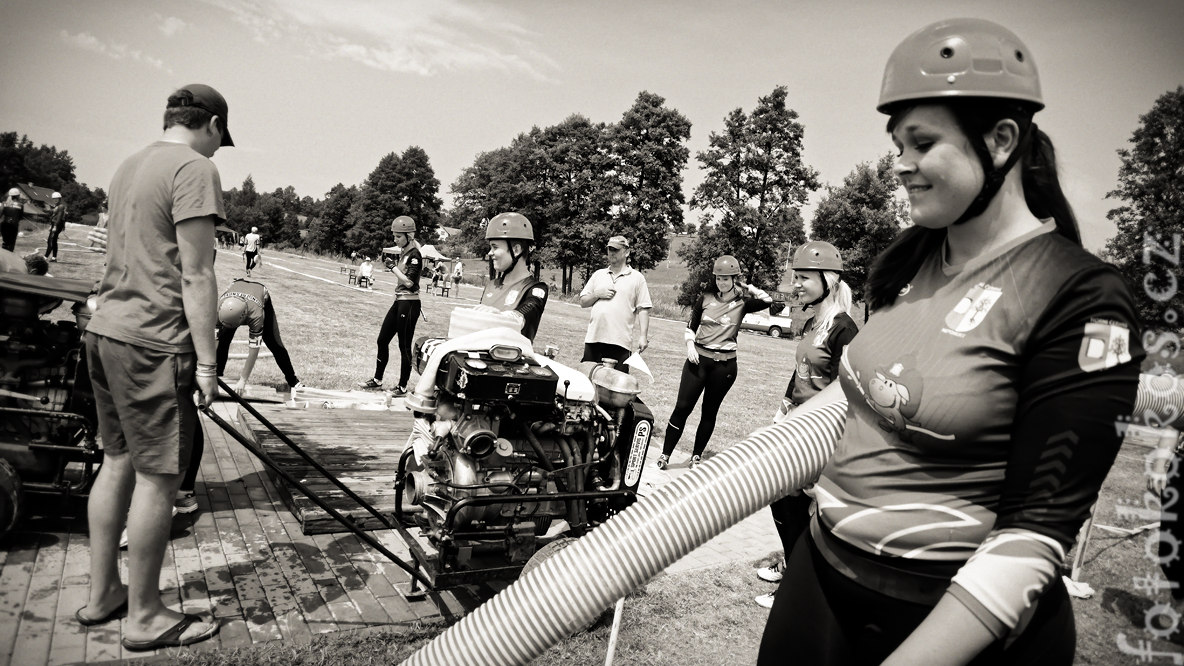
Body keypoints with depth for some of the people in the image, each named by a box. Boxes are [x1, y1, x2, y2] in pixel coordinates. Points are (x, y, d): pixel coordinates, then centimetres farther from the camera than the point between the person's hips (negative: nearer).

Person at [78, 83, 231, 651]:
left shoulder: (129, 167, 17)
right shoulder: (195, 169, -11)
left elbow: (137, 258, 17)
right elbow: (195, 276, -16)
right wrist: (206, 360, -13)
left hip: (104, 330, 9)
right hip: (152, 343, -9)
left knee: (117, 462, 17)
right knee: (158, 476, 0)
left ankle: (101, 594, 29)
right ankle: (145, 618, 12)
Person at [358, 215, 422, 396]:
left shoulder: (414, 255, -13)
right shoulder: (403, 253, 13)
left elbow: (409, 282, -19)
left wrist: (393, 267, -17)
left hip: (409, 304, -10)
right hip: (399, 301, 10)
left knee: (404, 346, -2)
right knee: (382, 340, 13)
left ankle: (402, 387, 7)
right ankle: (377, 380, 25)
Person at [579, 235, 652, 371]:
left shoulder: (637, 278, 6)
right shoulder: (598, 275, 17)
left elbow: (643, 309, 1)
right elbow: (583, 302, 16)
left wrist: (643, 336, -7)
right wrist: (597, 294, -3)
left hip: (620, 343, -3)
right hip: (593, 338, 3)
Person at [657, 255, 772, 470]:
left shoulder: (741, 303, 0)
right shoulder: (705, 298, 3)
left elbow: (767, 301, -17)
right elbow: (690, 327, 9)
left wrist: (746, 287, -5)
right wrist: (689, 344, -8)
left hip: (725, 363, 0)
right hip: (699, 358, 0)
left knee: (710, 411, 9)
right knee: (682, 406, -2)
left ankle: (697, 455, 22)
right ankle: (665, 453, 5)